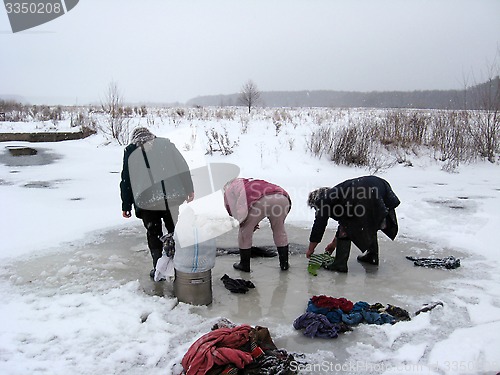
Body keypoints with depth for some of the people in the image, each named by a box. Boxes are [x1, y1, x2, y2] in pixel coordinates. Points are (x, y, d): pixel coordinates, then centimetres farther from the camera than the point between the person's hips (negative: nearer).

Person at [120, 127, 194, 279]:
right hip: (170, 197, 1)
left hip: (146, 200, -1)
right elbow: (183, 168, 2)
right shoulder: (165, 143, 9)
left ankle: (158, 269, 11)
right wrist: (189, 189, 6)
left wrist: (126, 206, 14)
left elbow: (126, 181, 9)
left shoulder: (130, 152, 8)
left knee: (153, 234, 13)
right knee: (174, 231, 15)